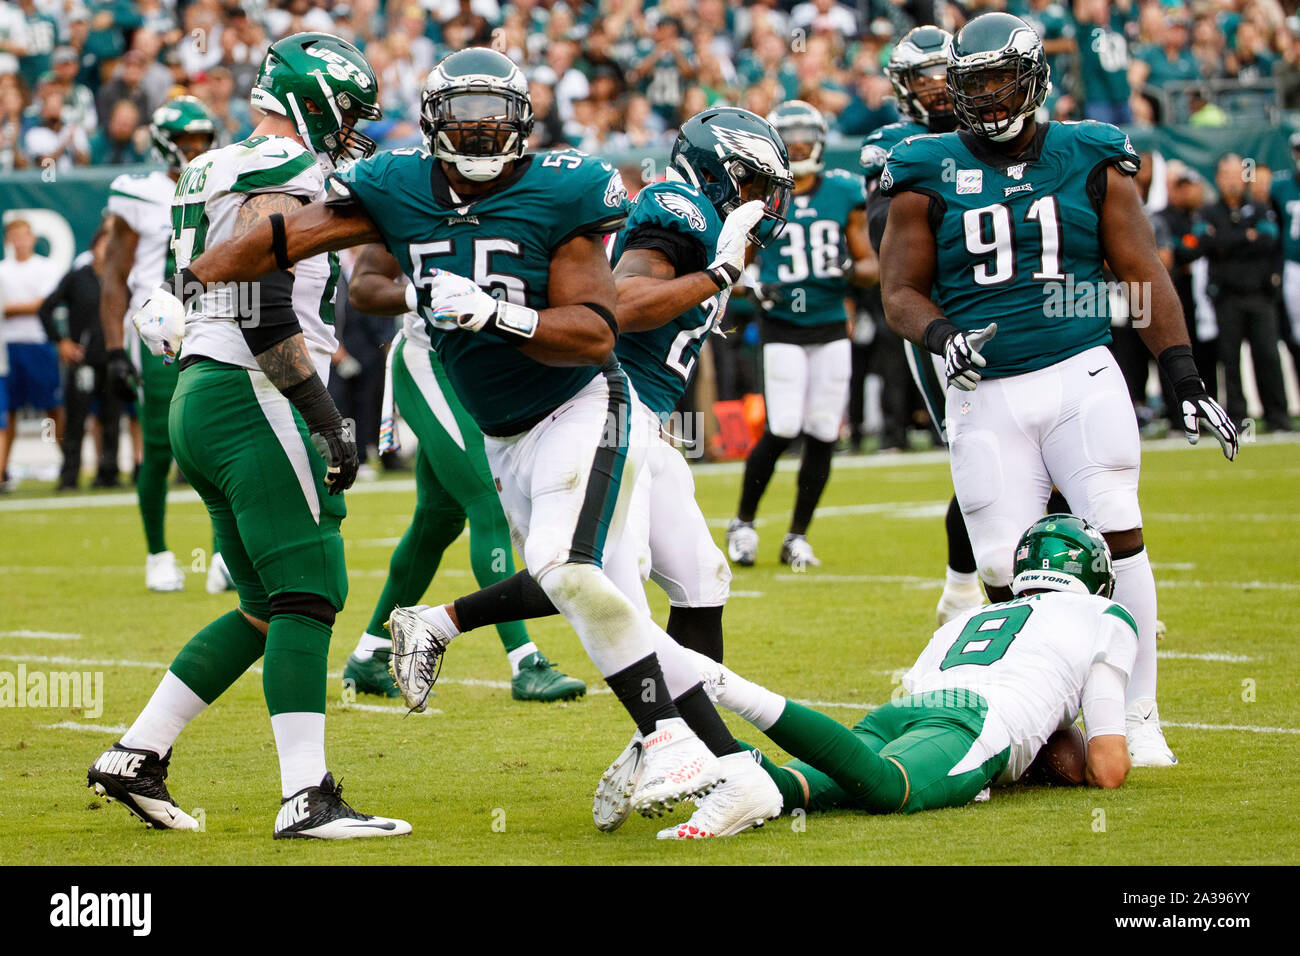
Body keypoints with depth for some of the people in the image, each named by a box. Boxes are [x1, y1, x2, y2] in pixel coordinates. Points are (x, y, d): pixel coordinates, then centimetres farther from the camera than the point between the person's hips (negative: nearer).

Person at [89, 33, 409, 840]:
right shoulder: (282, 175, -11)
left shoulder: (218, 176, 20)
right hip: (253, 403, -10)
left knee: (268, 606, 14)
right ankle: (307, 799, -15)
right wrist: (328, 420, -19)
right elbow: (268, 318, -20)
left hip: (200, 401, 10)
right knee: (306, 595, -10)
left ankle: (137, 755, 15)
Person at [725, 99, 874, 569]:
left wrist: (852, 270, -15)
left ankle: (797, 537, 14)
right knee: (781, 430, -13)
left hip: (831, 329, 3)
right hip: (783, 328, -3)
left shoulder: (844, 194, 4)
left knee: (822, 435, 0)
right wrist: (756, 287, -15)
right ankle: (743, 523, 7)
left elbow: (871, 267, 8)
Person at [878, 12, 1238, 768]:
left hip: (1081, 377, 0)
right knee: (1006, 573, -5)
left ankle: (1139, 721, -3)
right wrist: (942, 335, -15)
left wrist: (1186, 380, 4)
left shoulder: (1090, 160, 7)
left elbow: (1141, 273, 9)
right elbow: (902, 292, 8)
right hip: (986, 395, 0)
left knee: (1119, 537, -11)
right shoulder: (930, 176, 6)